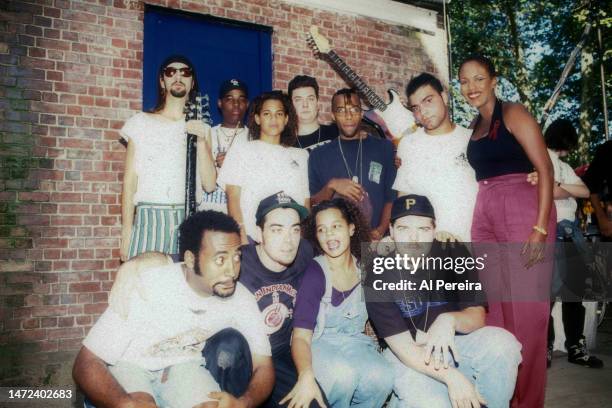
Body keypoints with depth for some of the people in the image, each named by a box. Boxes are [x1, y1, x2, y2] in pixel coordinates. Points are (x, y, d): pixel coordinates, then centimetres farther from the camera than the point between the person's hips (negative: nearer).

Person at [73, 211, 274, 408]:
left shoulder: (241, 298, -17)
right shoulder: (148, 288, -27)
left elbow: (264, 366, -11)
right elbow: (86, 363, -23)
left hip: (185, 366, 4)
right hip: (131, 367, -4)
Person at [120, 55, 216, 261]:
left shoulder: (200, 128, 12)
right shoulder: (141, 122, 8)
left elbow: (209, 185, 3)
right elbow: (130, 182, 5)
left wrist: (202, 141, -7)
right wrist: (127, 232, -2)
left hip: (188, 221, 1)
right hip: (148, 220, -1)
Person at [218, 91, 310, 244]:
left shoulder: (300, 156, 17)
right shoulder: (241, 151, 9)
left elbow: (306, 202, 13)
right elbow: (233, 198, 2)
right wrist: (242, 238, -7)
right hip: (253, 238, -2)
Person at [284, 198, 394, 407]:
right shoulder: (315, 273, -14)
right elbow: (301, 335, -19)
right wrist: (306, 376, -38)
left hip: (357, 344, 3)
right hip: (320, 344, -3)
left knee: (382, 378, -28)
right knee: (343, 374, -34)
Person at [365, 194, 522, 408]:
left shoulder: (454, 254, -10)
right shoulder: (379, 276, -17)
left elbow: (477, 317, -10)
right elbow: (403, 345, -20)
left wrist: (449, 320, -34)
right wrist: (451, 377, -33)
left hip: (453, 342, 3)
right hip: (408, 355, -2)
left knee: (503, 343, -24)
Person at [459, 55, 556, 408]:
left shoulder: (514, 114, -2)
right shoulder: (476, 125, 18)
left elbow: (545, 169, -9)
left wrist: (541, 228, -18)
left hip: (523, 212, -7)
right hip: (485, 216, 7)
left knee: (526, 309, -1)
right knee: (494, 307, 10)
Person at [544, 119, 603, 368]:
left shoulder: (564, 166, 25)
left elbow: (586, 192, 11)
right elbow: (551, 191, -10)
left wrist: (561, 187, -2)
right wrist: (571, 191, 5)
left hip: (571, 232, 8)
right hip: (552, 233, -8)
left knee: (575, 290, 8)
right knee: (549, 291, -8)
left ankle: (575, 347, 15)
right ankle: (545, 348, -2)